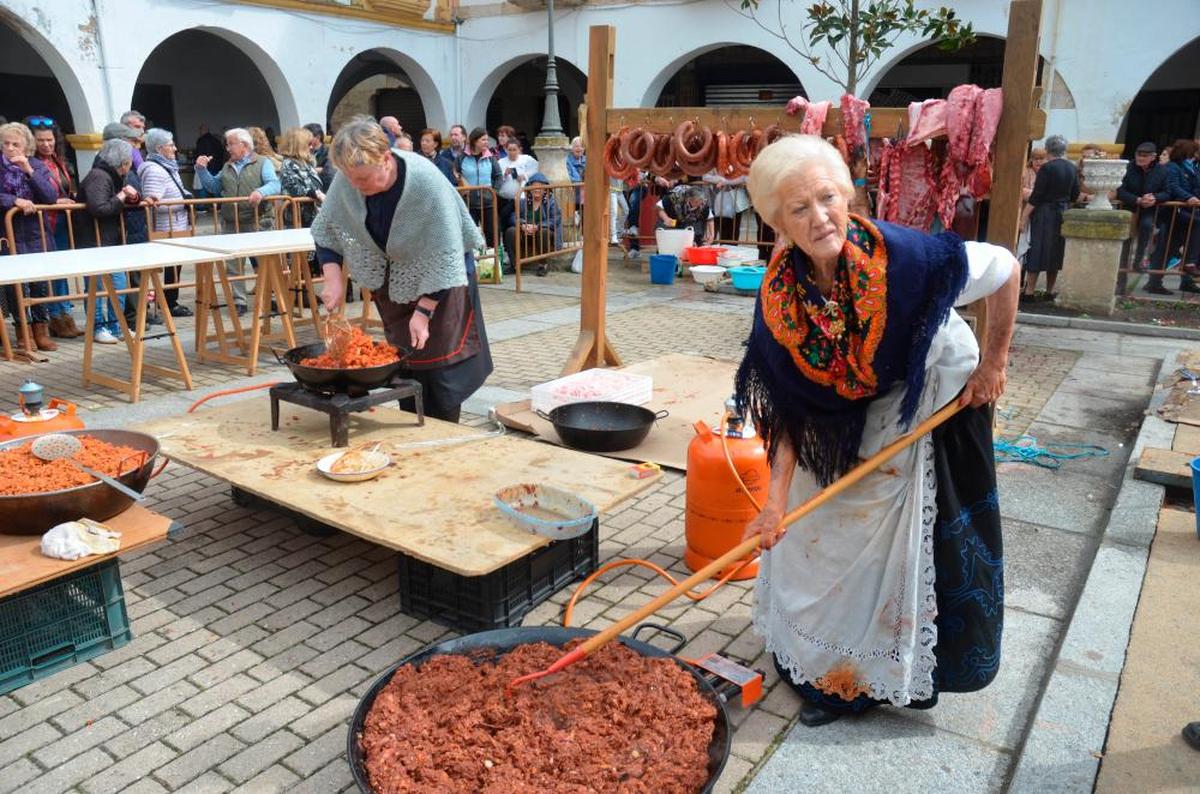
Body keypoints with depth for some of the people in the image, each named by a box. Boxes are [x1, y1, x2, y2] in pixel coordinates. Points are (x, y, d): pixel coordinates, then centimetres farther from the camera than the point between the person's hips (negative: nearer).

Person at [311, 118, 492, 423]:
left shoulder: (426, 181, -32)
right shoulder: (346, 181, -18)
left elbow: (444, 257, -28)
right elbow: (325, 232, -3)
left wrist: (424, 311, -27)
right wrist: (334, 278, -17)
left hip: (439, 276, -4)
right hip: (394, 281, 4)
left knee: (441, 363, -4)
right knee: (404, 361, 9)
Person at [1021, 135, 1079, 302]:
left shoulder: (1047, 168, -13)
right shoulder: (1072, 168, 5)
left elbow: (1036, 196, -16)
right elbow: (1075, 195, 10)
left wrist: (1024, 216, -13)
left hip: (1044, 213, -6)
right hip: (1063, 213, 6)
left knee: (1037, 250, -3)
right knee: (1056, 252, 11)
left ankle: (1029, 292, -6)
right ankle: (1050, 292, 15)